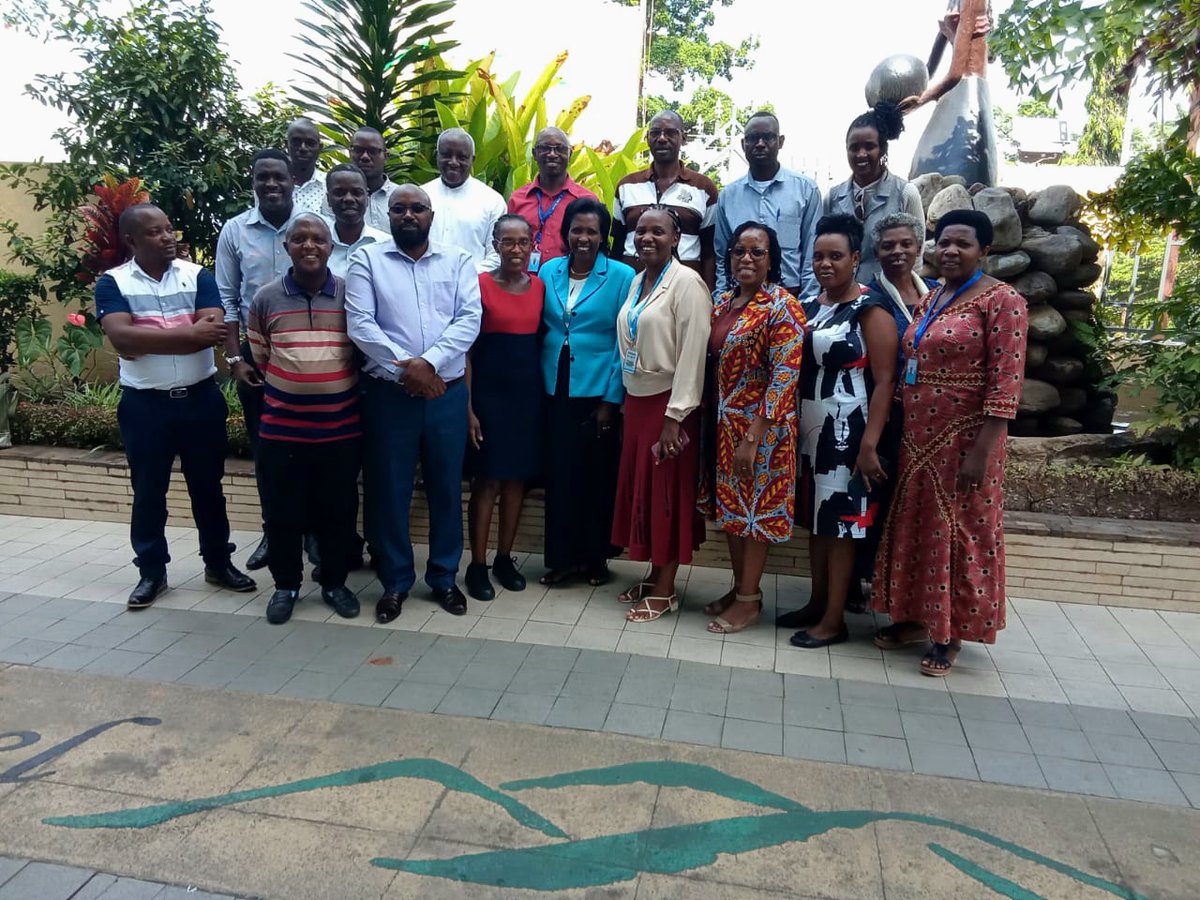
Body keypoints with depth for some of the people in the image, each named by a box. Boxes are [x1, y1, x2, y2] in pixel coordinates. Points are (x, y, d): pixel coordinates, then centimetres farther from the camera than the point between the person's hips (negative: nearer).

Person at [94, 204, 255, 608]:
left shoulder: (197, 275, 1)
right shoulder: (112, 282, -2)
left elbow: (214, 331, -14)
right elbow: (121, 336, -19)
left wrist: (146, 341, -16)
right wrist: (188, 333, -21)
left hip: (201, 397, 1)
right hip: (144, 404, -1)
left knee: (207, 484, 12)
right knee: (148, 490, 9)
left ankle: (218, 562, 25)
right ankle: (151, 571, 23)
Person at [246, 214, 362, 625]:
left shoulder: (351, 294, -1)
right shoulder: (265, 298, 1)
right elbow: (259, 357, 12)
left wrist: (338, 391, 9)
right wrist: (289, 388, 13)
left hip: (341, 428, 0)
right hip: (281, 429, 1)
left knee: (338, 510, 10)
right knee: (283, 512, 9)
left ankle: (335, 582, 27)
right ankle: (285, 584, 27)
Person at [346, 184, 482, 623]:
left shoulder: (457, 261, 8)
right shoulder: (366, 260, 5)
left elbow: (469, 319, -4)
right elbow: (359, 324, -6)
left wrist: (429, 362, -16)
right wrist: (405, 368, -15)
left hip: (447, 392, 1)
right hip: (389, 393, -1)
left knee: (446, 487, 9)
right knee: (390, 489, 6)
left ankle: (444, 577, 24)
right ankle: (395, 581, 21)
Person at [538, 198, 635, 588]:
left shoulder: (622, 277, -4)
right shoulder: (548, 271, 6)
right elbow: (541, 329, 10)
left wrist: (612, 398, -9)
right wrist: (541, 381, 2)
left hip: (597, 392, -2)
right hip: (555, 390, 3)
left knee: (598, 476, 7)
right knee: (559, 474, 6)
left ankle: (595, 557, 23)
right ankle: (561, 556, 20)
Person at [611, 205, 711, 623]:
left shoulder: (687, 282, -12)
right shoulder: (637, 281, 12)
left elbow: (693, 353, -17)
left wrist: (675, 416, -20)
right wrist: (627, 400, 11)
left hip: (668, 403, -7)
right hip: (636, 400, 8)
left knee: (667, 490, 1)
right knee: (640, 486, 12)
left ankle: (665, 590, 13)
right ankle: (653, 574, 26)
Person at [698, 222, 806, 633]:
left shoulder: (782, 306, -13)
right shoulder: (723, 302, 10)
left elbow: (784, 377, -18)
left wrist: (753, 437, -21)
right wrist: (709, 422, 9)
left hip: (761, 427, -7)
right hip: (723, 423, 7)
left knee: (755, 507, 3)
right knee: (730, 505, 14)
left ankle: (749, 600, 17)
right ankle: (740, 587, 29)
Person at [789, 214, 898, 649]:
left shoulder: (870, 311, -9)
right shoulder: (809, 307, 11)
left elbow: (884, 382, -14)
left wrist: (869, 444, -20)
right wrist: (792, 427, 8)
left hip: (847, 432, -7)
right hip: (809, 430, 7)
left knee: (841, 521, -1)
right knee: (816, 518, 13)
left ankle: (834, 619, 9)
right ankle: (817, 604, 27)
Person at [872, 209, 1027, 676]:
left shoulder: (1001, 301, -10)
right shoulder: (927, 301, 13)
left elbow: (1005, 383, -16)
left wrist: (981, 451, -21)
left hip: (963, 439, -7)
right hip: (918, 436, 7)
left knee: (959, 532, 4)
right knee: (915, 525, 14)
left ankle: (950, 634, 19)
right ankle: (914, 616, 30)